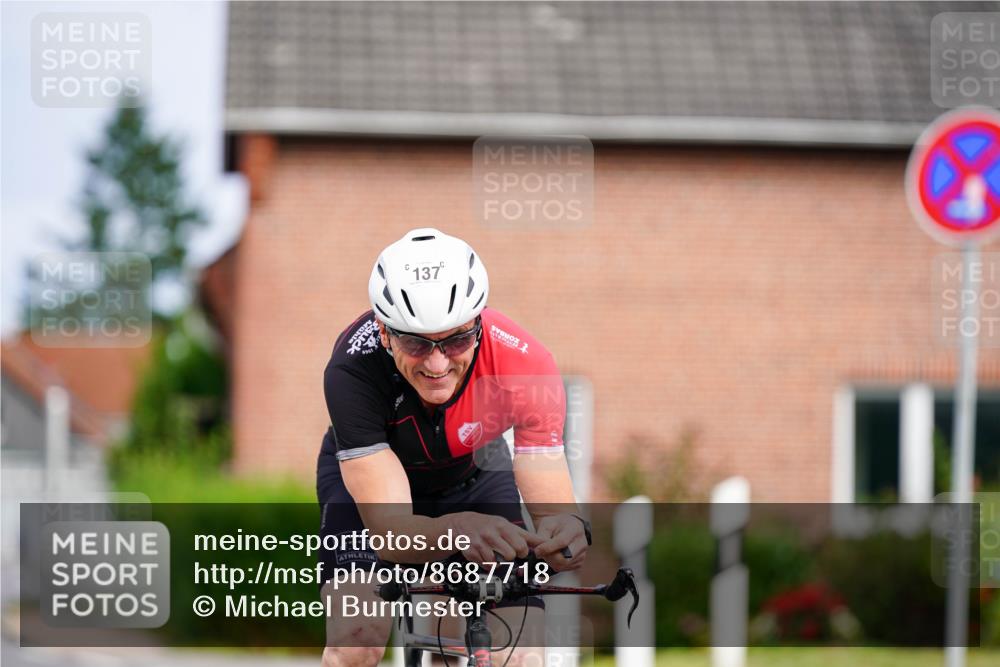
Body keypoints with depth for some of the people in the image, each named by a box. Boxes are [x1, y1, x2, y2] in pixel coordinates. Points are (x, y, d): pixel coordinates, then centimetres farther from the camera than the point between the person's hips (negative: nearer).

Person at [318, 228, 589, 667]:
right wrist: (459, 530, -65)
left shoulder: (523, 363, -34)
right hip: (369, 477, -2)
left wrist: (565, 532, -59)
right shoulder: (354, 370, -38)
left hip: (475, 475, 2)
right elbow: (390, 531, -43)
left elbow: (554, 509, -34)